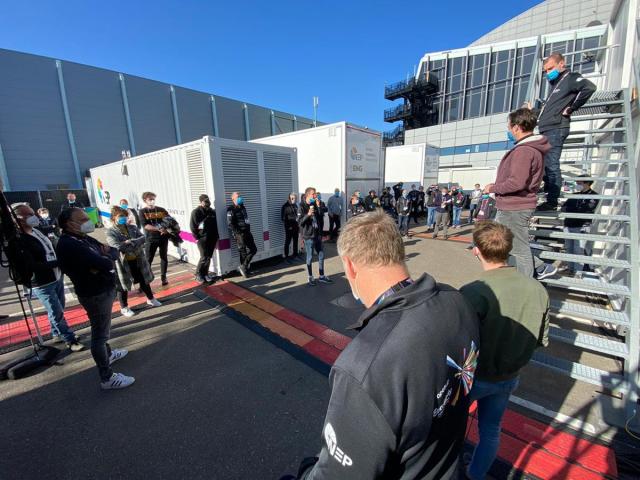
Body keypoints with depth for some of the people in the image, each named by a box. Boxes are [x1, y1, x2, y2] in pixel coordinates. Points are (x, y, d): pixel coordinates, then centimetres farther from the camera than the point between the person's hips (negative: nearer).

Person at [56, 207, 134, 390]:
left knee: (102, 329, 27)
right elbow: (106, 263, -32)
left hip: (104, 289, 10)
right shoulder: (69, 245, -25)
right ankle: (107, 378, 12)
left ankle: (108, 354, 49)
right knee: (100, 334, 1)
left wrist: (102, 258, -17)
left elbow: (114, 252, 4)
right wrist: (105, 257, -10)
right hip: (95, 295, -10)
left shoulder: (84, 238, 5)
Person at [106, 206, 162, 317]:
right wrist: (136, 245, -18)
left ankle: (150, 299, 37)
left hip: (138, 260, 4)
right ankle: (124, 308, 29)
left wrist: (130, 242, -24)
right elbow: (117, 246, -24)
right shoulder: (110, 232, -11)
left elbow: (143, 238, -9)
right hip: (122, 262, -4)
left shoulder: (132, 228, 4)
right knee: (123, 285, 11)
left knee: (144, 280, 17)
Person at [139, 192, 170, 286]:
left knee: (164, 258, 11)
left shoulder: (161, 210, 5)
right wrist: (159, 229, -23)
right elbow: (145, 225, -12)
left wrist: (166, 229, -15)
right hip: (151, 239, -2)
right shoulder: (143, 211, -1)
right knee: (148, 260, 4)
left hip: (163, 237, 2)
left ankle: (163, 277, 23)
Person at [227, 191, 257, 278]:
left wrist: (248, 229, 14)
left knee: (253, 249, 9)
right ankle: (244, 268, 14)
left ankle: (244, 267, 21)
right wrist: (237, 233, -19)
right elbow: (230, 224, -16)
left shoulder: (243, 207, 15)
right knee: (243, 252, -3)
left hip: (247, 232, 8)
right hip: (239, 233, -8)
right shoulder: (231, 210, -9)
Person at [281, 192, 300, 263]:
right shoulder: (285, 206, -9)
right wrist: (287, 226, -15)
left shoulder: (295, 205, 12)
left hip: (295, 226, 7)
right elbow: (283, 218, -11)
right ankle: (286, 257, 9)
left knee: (295, 241, 14)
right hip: (289, 227, -7)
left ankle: (295, 255, 27)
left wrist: (298, 225, 14)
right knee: (288, 242, 0)